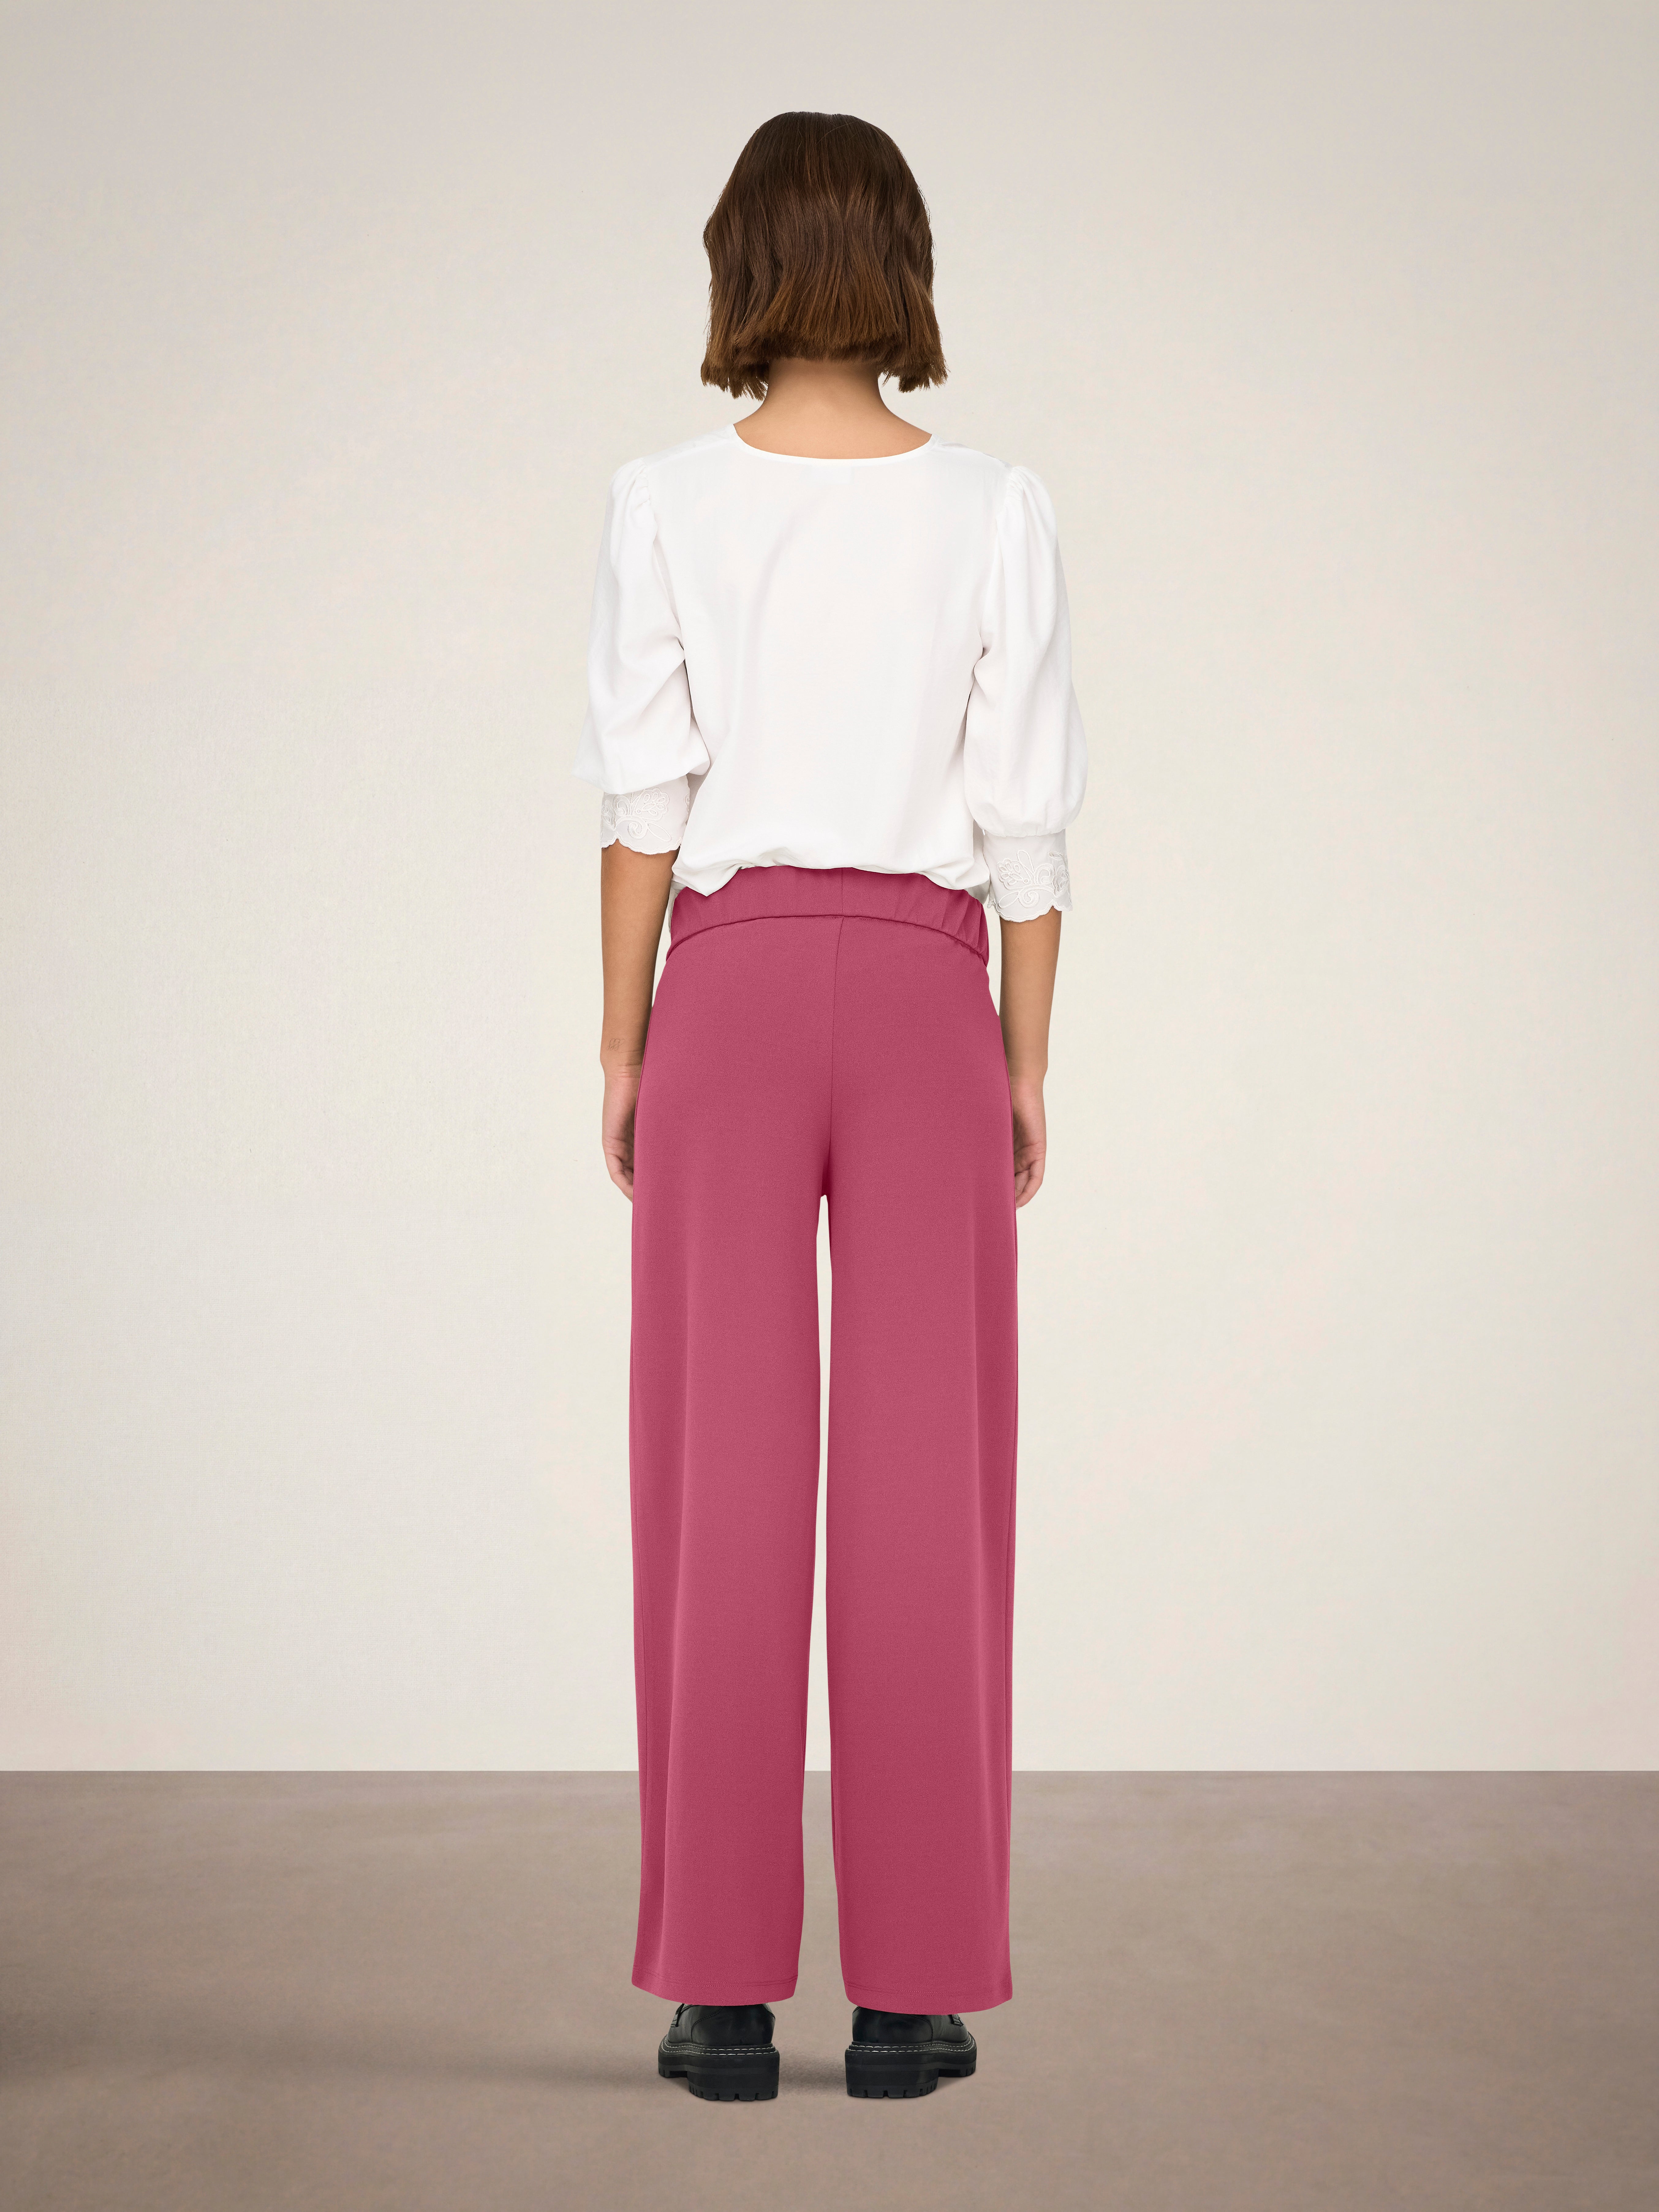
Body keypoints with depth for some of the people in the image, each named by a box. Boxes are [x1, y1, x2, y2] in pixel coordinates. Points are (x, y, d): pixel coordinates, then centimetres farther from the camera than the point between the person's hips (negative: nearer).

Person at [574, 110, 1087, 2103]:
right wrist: (1025, 1067, 7)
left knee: (725, 1486, 3)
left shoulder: (665, 504, -3)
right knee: (920, 1487, 3)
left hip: (732, 984, 0)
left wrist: (623, 1047, 5)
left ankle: (725, 1990, 6)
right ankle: (911, 1984, 7)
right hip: (924, 987, 0)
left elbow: (645, 805, -3)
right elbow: (1024, 823, -1)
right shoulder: (993, 512, -1)